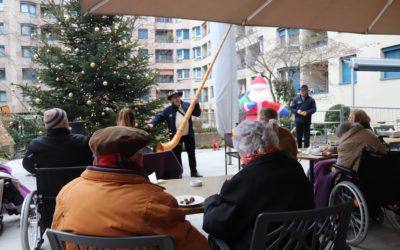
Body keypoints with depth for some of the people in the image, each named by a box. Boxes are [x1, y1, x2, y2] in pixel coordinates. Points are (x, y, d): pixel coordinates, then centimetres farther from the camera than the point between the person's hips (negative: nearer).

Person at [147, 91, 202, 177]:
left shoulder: (187, 105, 4)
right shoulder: (168, 110, -1)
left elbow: (197, 114, 4)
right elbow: (159, 117, -6)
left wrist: (196, 104, -12)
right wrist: (152, 123, -24)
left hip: (189, 135, 1)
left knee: (191, 154, 9)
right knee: (177, 155, 7)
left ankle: (194, 172, 21)